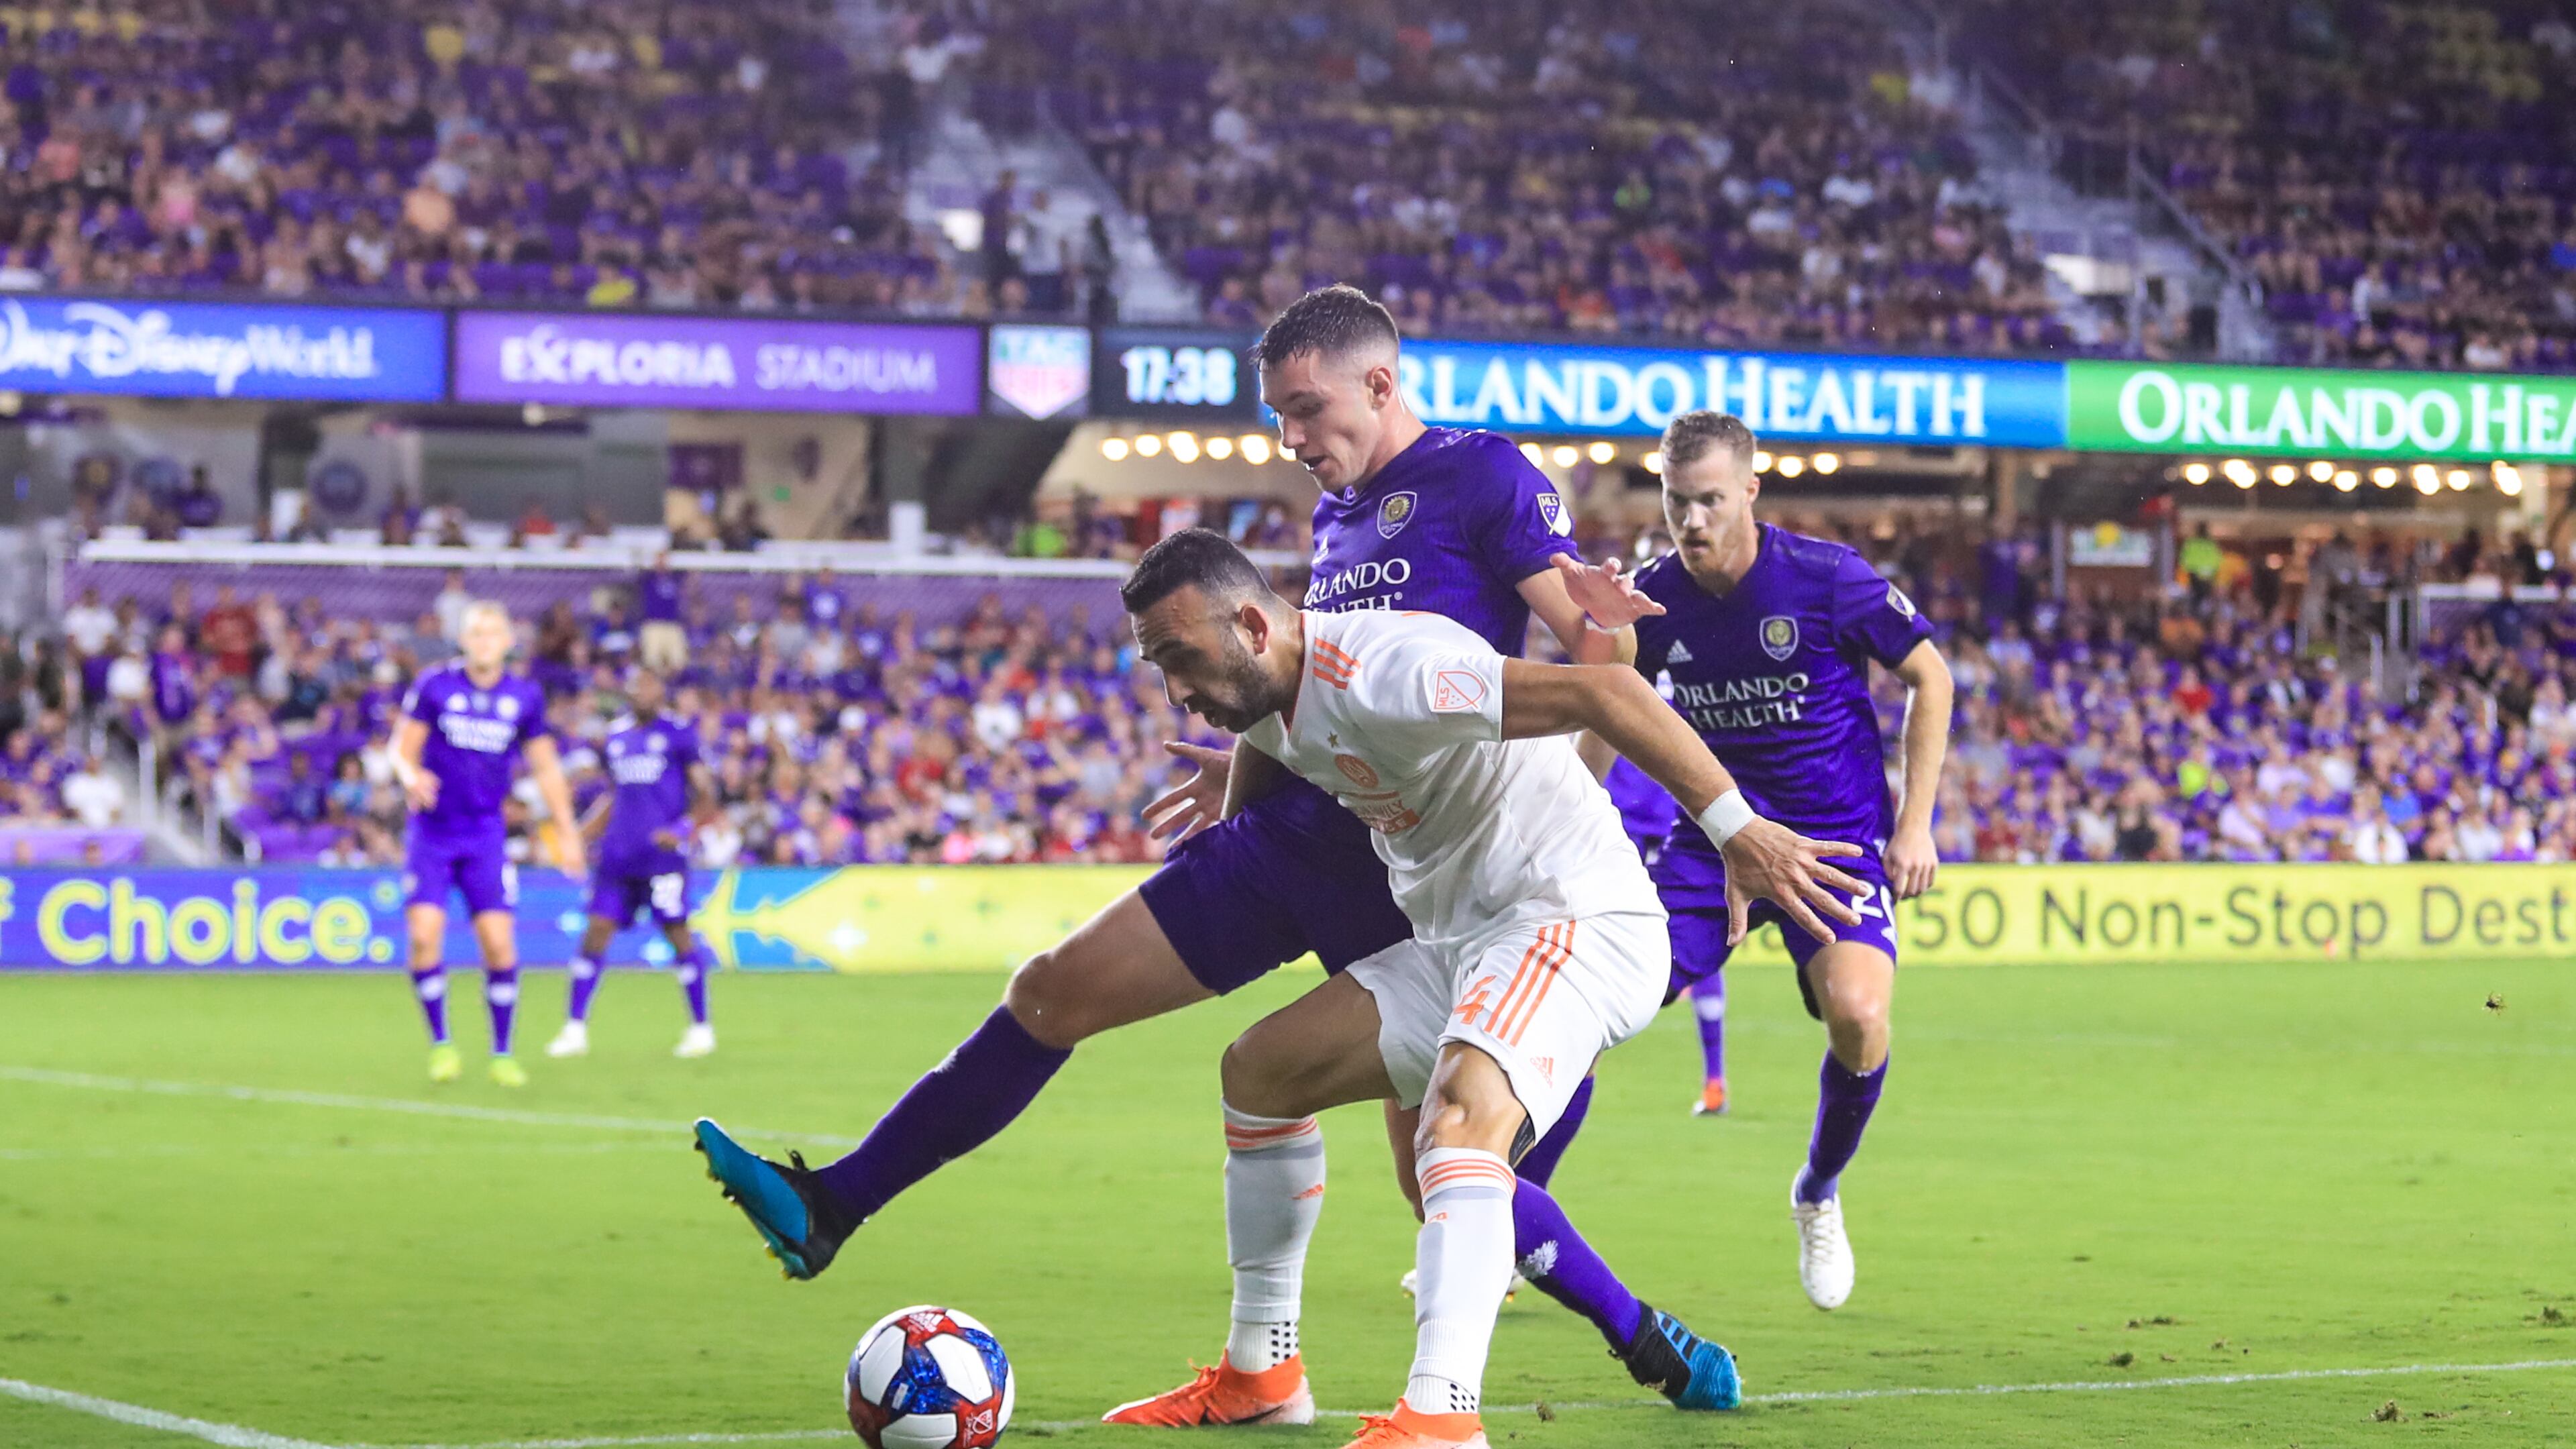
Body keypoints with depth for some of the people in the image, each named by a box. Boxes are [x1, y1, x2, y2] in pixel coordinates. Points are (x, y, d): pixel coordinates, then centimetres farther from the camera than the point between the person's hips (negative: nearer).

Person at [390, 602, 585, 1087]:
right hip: (433, 831, -1)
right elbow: (403, 750, -1)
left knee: (499, 942, -8)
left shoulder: (525, 696, 3)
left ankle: (502, 1054, 6)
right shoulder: (434, 686, -3)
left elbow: (546, 767, 11)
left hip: (486, 835, 1)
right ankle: (440, 1044, 3)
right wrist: (411, 776, -24)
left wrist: (567, 832, 8)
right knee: (425, 936, -13)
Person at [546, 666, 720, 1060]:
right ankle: (575, 1030, -1)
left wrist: (682, 828, -19)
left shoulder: (678, 734, -2)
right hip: (619, 853, 5)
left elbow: (705, 794, -3)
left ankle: (701, 1028, 9)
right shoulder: (617, 738, 15)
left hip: (662, 852, -5)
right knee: (597, 931, -2)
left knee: (677, 933, -4)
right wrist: (584, 834, 14)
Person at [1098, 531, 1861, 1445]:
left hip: (1576, 924, -10)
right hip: (1458, 946, 10)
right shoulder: (1266, 696, 6)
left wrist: (1737, 830, -32)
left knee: (1461, 1114, -35)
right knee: (1260, 1067, 14)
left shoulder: (1378, 671, -24)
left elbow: (1602, 692, -30)